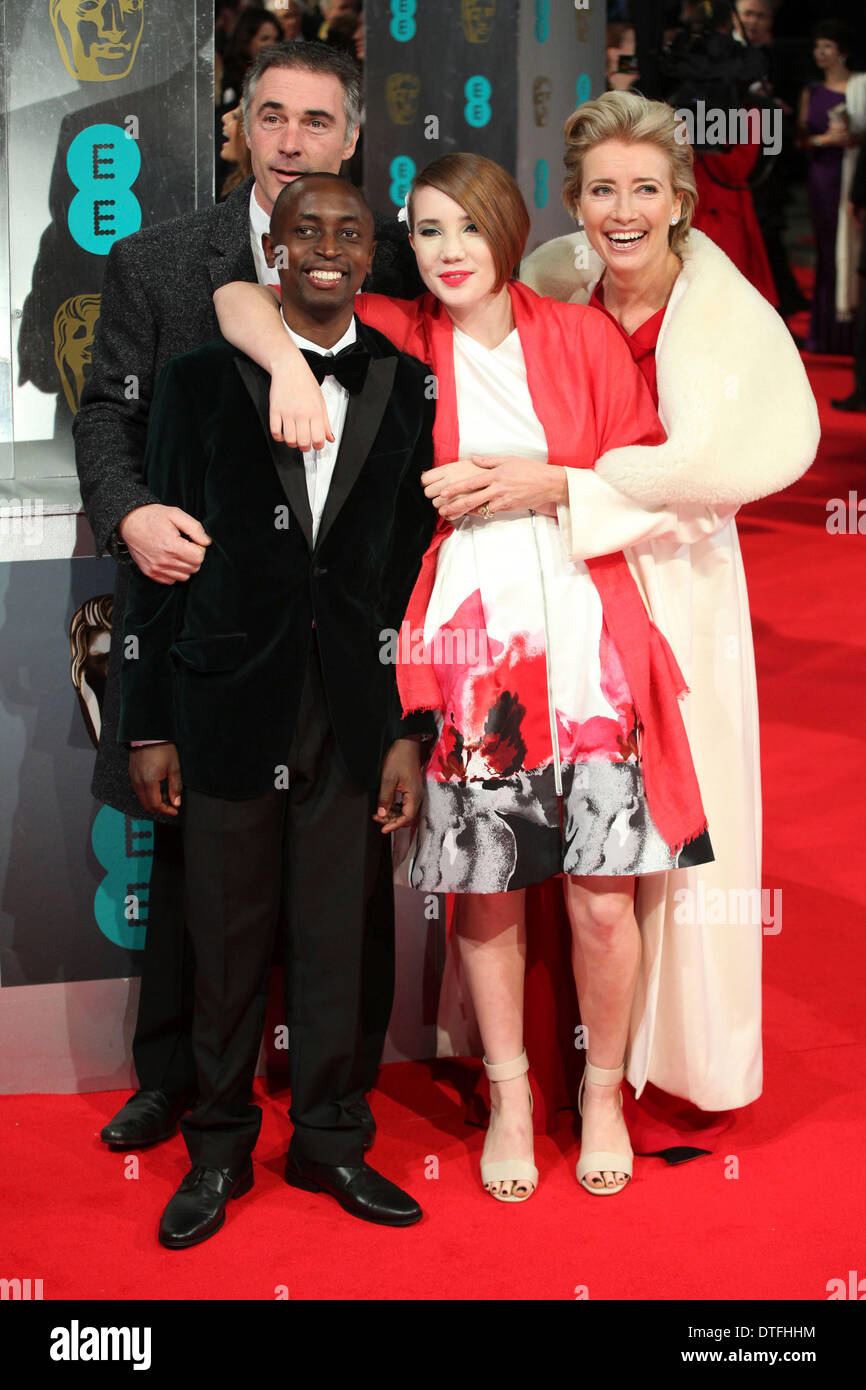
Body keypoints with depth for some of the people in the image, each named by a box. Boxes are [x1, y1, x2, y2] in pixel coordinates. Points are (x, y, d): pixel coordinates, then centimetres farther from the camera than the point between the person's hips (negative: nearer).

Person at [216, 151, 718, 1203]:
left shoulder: (580, 336, 6)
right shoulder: (394, 337, 6)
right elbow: (238, 298, 5)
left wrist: (548, 484, -7)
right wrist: (287, 359, -15)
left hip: (583, 635, 0)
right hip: (461, 643, 0)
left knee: (601, 899, 0)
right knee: (485, 891, 8)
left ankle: (603, 1089, 25)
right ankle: (509, 1092, 29)